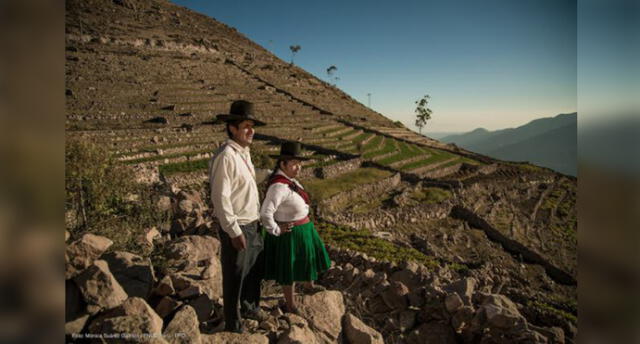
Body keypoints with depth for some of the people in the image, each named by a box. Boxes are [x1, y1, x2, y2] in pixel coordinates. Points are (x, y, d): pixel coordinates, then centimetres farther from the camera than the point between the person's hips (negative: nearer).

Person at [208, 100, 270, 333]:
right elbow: (220, 198, -23)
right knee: (234, 277, 7)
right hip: (236, 228, -9)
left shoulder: (244, 152, 8)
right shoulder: (225, 156, -21)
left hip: (253, 224, 10)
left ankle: (250, 307, 48)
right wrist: (234, 231, -22)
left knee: (256, 268, 25)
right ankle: (233, 324, 28)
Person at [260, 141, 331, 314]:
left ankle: (309, 285, 56)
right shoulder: (279, 186, -31)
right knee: (290, 269, 10)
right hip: (290, 235, -10)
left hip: (301, 230, 10)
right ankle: (290, 306, 32)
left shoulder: (287, 179, -1)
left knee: (305, 259, 29)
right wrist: (276, 231, -21)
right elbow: (265, 214, -35)